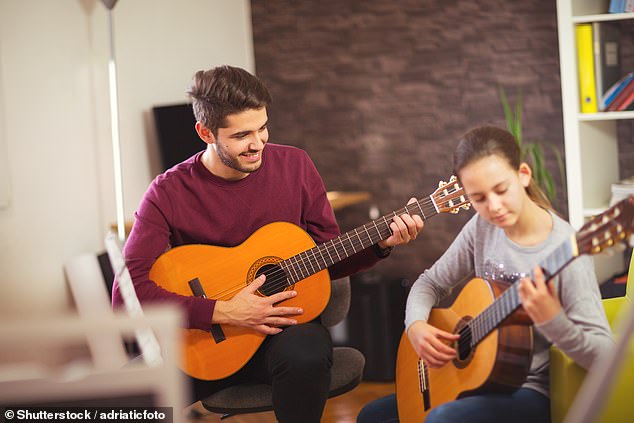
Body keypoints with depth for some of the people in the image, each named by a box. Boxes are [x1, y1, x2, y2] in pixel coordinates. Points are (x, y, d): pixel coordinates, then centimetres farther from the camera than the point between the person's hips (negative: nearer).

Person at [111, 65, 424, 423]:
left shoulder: (294, 165, 1)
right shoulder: (169, 194, -8)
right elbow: (127, 292, -16)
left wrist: (381, 244, -9)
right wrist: (223, 312, -22)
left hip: (286, 324, 1)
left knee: (306, 355, -36)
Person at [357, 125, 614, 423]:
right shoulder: (482, 228, -2)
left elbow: (604, 357, -25)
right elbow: (431, 282, 12)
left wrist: (552, 320, -42)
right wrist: (415, 326, -9)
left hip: (530, 391, -7)